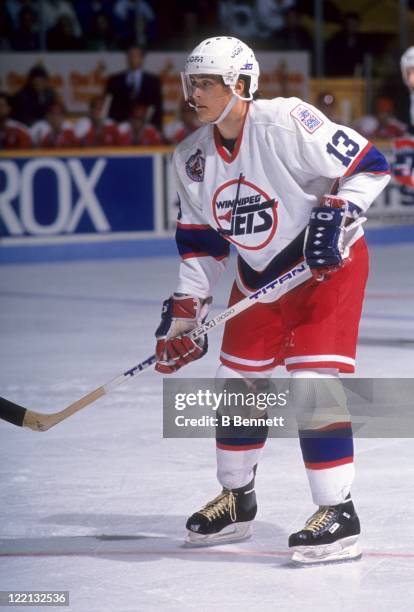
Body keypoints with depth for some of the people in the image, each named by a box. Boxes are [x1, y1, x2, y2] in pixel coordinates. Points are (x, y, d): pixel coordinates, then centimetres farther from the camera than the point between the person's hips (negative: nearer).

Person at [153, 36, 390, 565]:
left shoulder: (286, 121, -23)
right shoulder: (191, 158, -2)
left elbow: (368, 166, -20)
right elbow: (200, 240, 7)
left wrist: (335, 213, -31)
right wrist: (185, 309, 2)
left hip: (328, 264, -7)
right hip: (258, 275, 7)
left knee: (313, 382, -18)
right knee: (236, 384, 11)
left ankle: (337, 513, -13)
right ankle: (236, 501, 30)